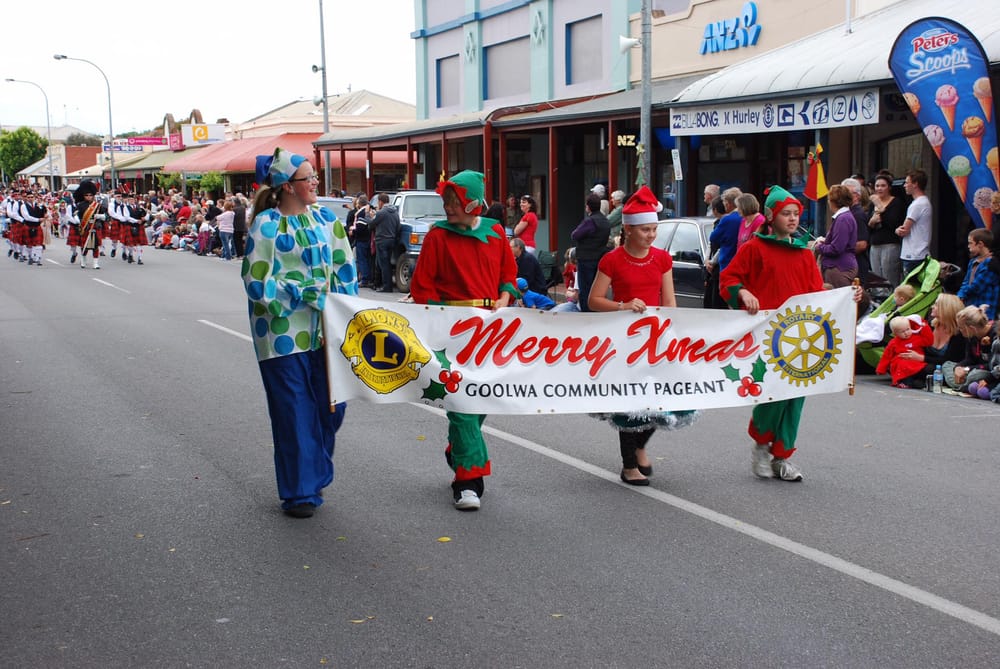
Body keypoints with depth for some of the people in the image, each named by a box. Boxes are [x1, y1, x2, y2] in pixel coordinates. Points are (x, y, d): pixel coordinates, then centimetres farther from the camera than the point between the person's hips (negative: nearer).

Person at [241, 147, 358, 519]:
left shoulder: (324, 218, 7)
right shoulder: (266, 225, -9)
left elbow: (344, 268, 11)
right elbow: (257, 283, -11)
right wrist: (305, 293, -15)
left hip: (323, 331, 5)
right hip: (284, 333, -5)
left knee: (331, 405, 9)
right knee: (295, 412, 1)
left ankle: (315, 475, 29)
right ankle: (299, 492, 15)